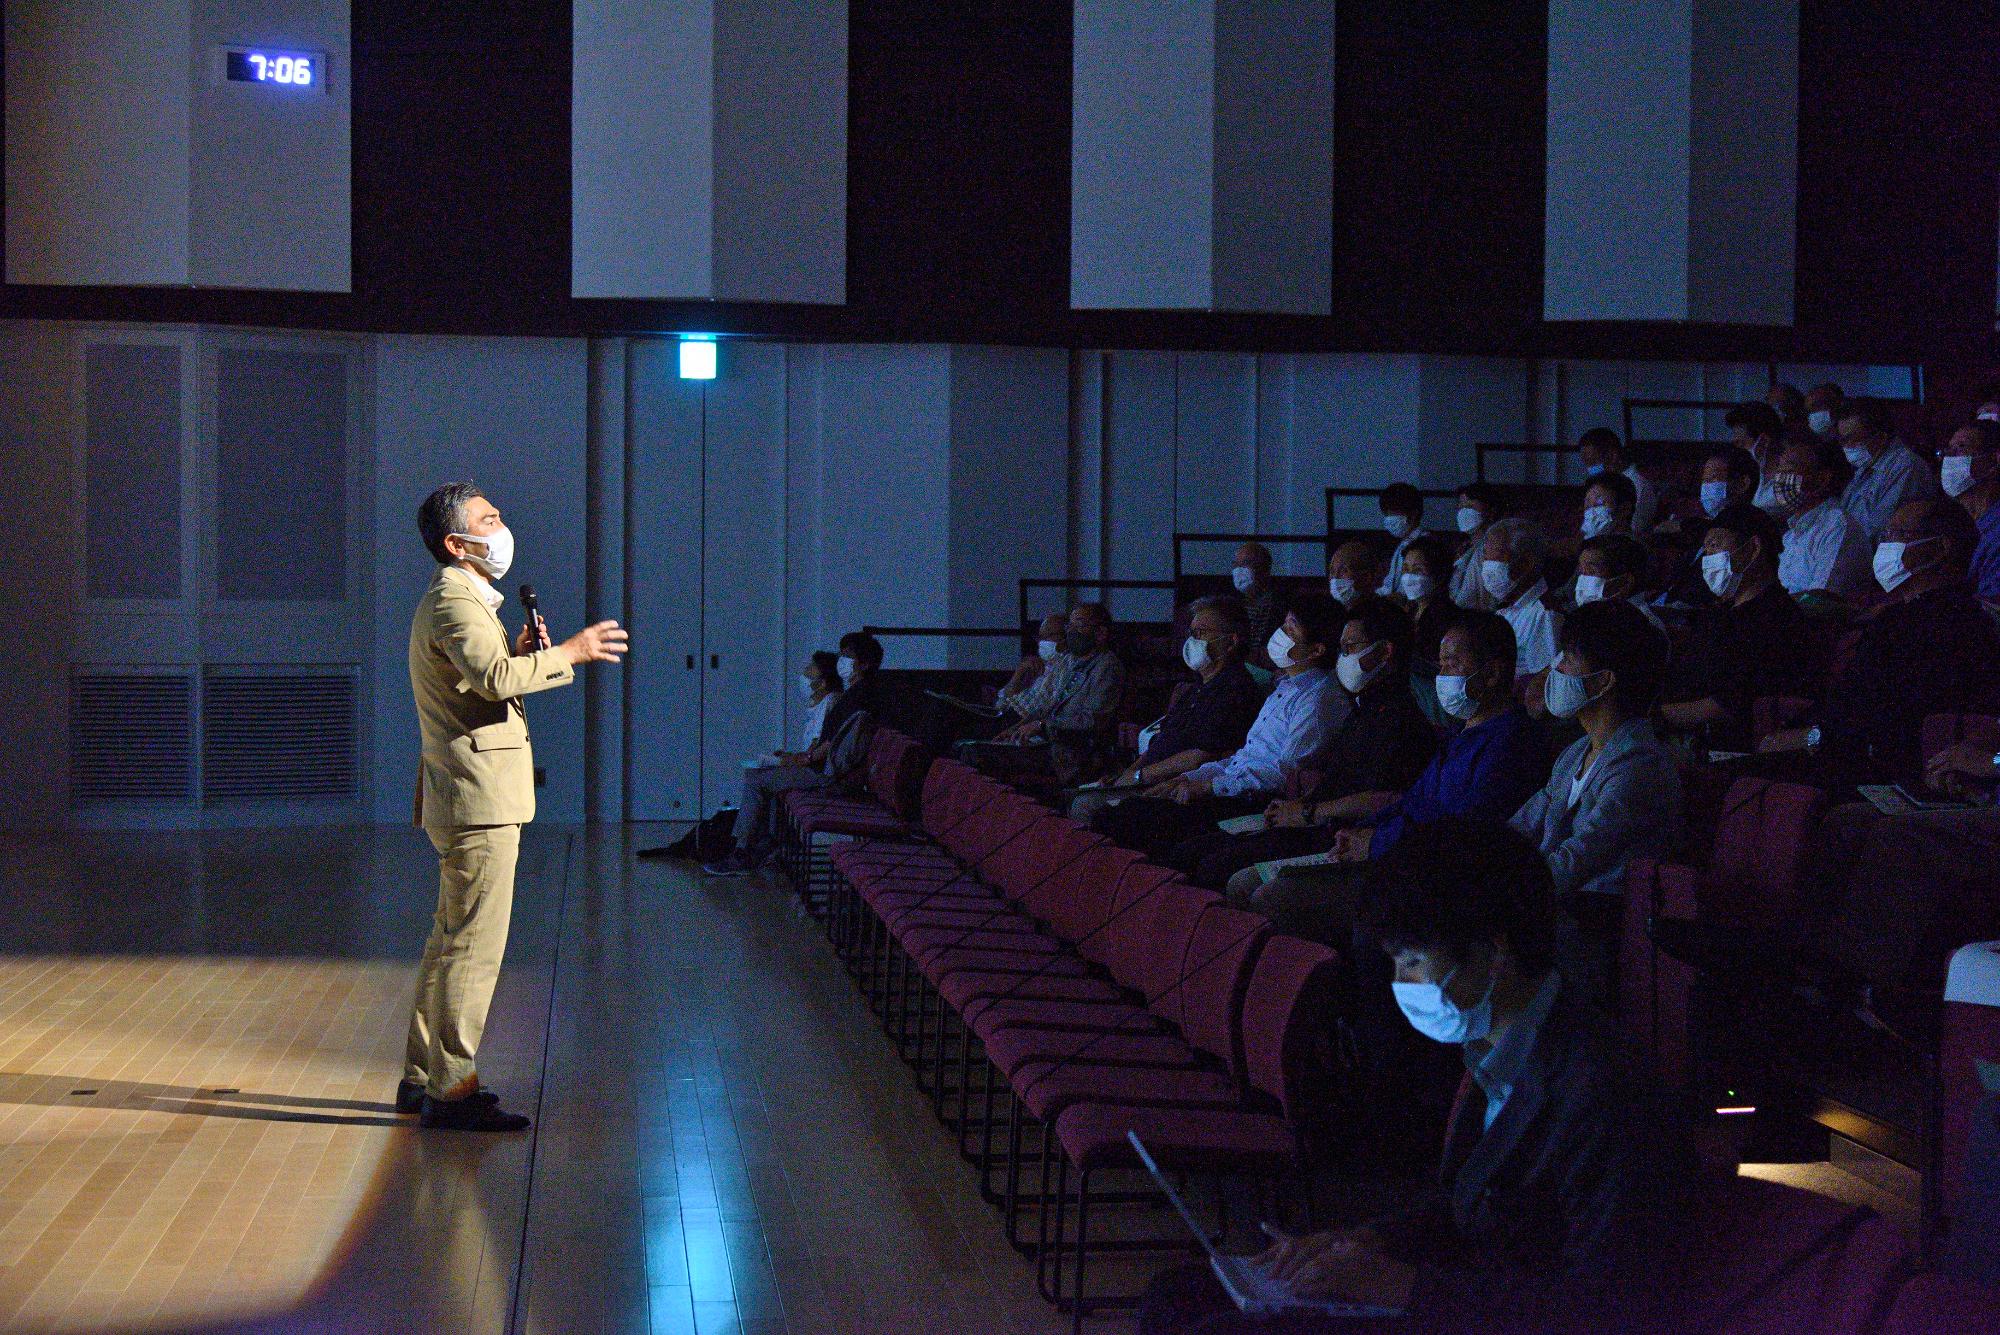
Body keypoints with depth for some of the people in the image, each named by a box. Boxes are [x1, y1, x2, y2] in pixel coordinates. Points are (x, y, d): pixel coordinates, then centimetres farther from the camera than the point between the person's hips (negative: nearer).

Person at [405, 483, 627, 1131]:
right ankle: (452, 1089, -5)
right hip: (479, 797, -11)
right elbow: (495, 678, -31)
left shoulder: (463, 601, 21)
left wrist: (518, 653, 8)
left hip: (467, 800, 11)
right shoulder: (453, 602, -14)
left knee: (452, 938, 15)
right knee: (474, 943, -8)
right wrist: (568, 652, -22)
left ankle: (423, 1077, 22)